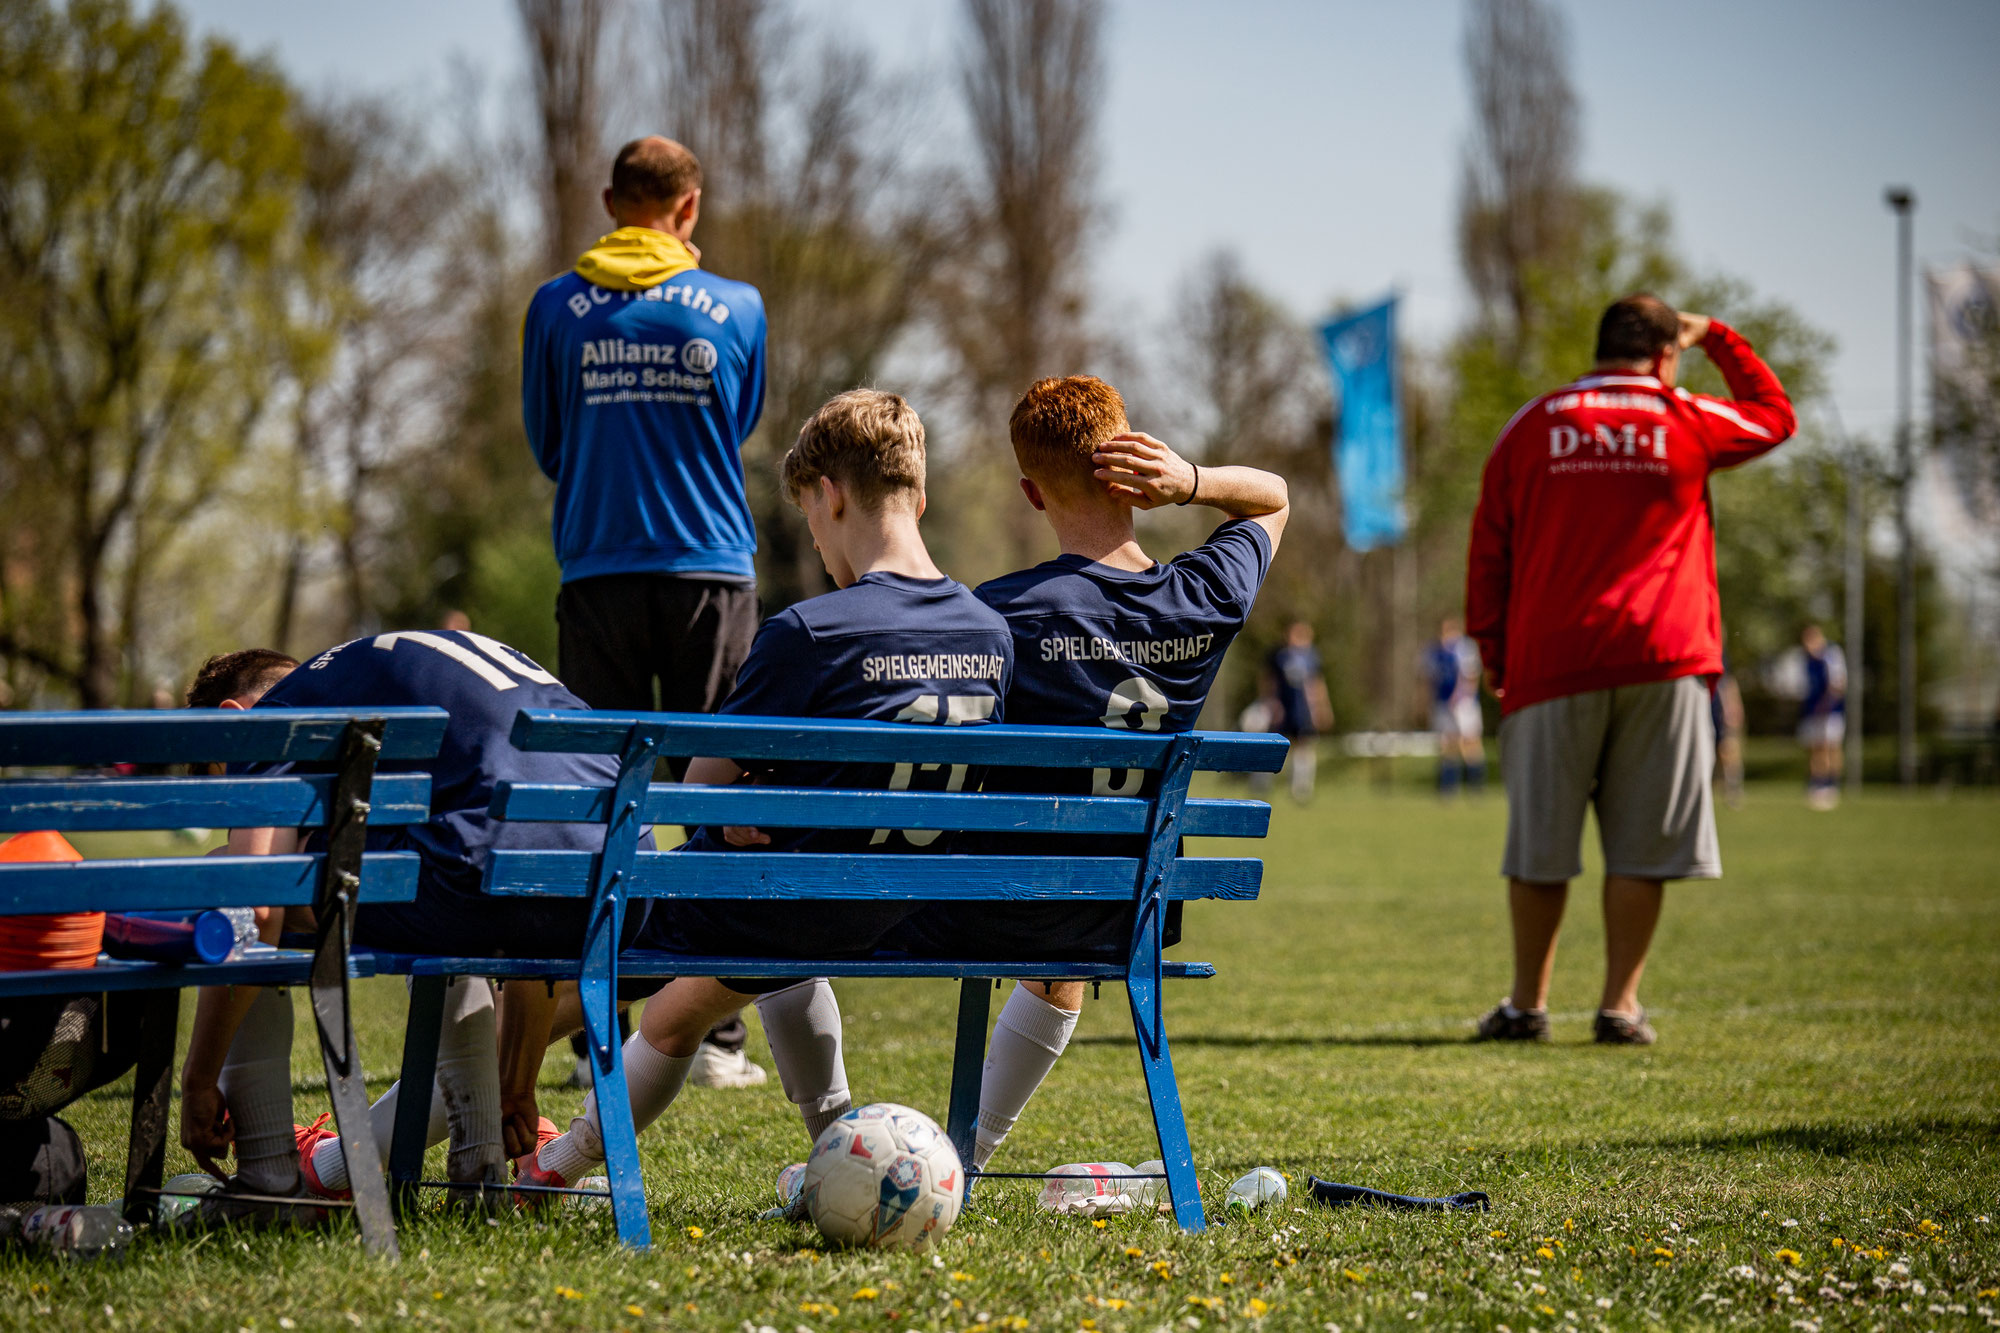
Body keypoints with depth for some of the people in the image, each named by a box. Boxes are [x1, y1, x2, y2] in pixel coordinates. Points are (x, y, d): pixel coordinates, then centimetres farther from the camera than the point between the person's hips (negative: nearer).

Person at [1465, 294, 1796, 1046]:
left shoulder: (1533, 426, 8)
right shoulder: (1686, 425, 5)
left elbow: (1488, 548, 8)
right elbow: (1775, 415, 24)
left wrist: (1492, 647, 14)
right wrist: (1716, 338, 31)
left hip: (1552, 659, 1)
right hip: (1663, 657, -1)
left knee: (1539, 843, 7)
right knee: (1641, 845, 3)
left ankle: (1527, 1005, 12)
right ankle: (1620, 1004, 2)